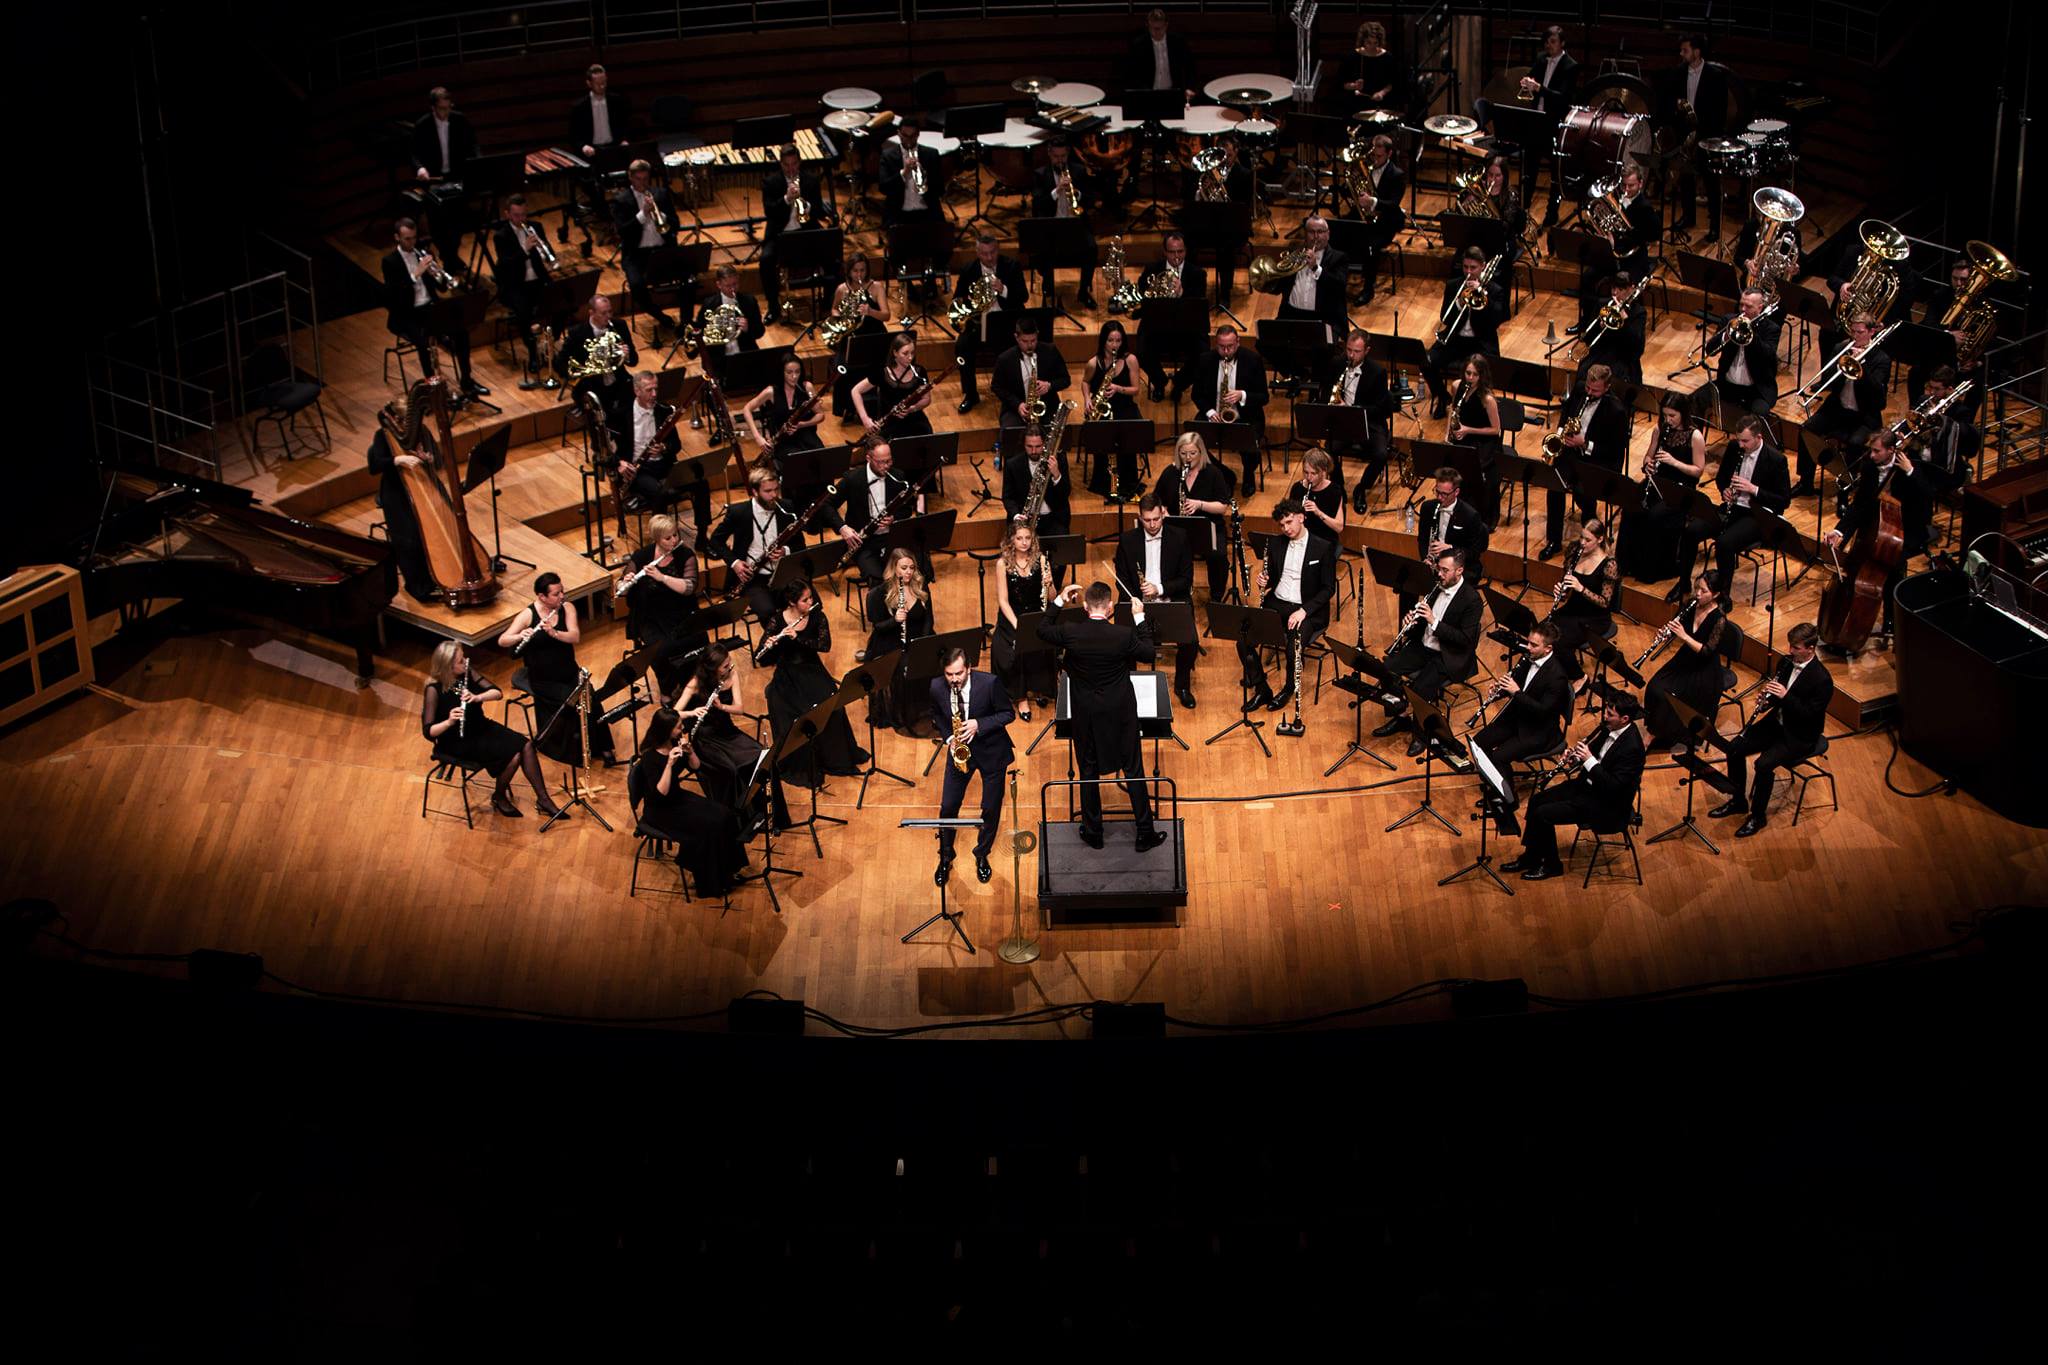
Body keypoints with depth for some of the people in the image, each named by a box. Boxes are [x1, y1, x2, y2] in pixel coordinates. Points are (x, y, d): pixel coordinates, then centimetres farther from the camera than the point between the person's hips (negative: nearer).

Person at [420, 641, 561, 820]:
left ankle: (542, 799, -5)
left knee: (525, 745, -13)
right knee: (513, 755, -21)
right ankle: (499, 798, 4)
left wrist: (476, 697, -26)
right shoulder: (434, 690, -20)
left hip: (481, 728, 6)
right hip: (458, 742, -6)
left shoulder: (467, 674, -3)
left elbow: (497, 693, -6)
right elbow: (428, 731, -22)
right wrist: (449, 722, -40)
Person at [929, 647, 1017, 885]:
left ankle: (982, 856, 32)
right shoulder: (937, 687, -14)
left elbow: (1007, 714, -13)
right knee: (947, 807, 3)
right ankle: (945, 858, 25)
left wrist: (979, 725, -27)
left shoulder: (990, 683, -24)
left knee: (991, 809, 8)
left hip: (990, 751, -2)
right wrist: (948, 737, -11)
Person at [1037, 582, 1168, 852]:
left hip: (1086, 715, 1)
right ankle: (1145, 834, 16)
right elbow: (1149, 654, -1)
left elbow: (1042, 630, 4)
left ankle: (1093, 833, 25)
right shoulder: (1124, 635, -20)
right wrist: (1139, 618, 4)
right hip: (1120, 712, -1)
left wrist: (1060, 601, 9)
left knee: (1089, 772, 16)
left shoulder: (1071, 634, -17)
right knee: (1134, 771, 10)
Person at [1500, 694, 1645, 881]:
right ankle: (1530, 857, 18)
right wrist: (1574, 755, -7)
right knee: (1537, 800, 4)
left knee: (1543, 814, -14)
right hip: (1588, 785, 9)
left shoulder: (1631, 747, -28)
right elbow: (1589, 745, 14)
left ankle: (1551, 865, 7)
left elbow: (1613, 786, -30)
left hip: (1608, 805, -9)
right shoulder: (1608, 727, -3)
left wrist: (1589, 760, -30)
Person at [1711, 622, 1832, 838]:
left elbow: (1811, 715, -23)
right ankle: (1738, 801, 10)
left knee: (1764, 764, -28)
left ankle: (1757, 816, -8)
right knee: (1734, 748, -8)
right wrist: (1764, 702, -11)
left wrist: (1786, 696, -30)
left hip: (1800, 737, -7)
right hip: (1776, 723, 7)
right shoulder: (1786, 662, 1)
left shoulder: (1821, 680, -22)